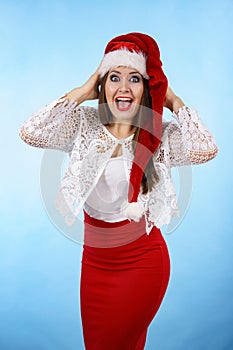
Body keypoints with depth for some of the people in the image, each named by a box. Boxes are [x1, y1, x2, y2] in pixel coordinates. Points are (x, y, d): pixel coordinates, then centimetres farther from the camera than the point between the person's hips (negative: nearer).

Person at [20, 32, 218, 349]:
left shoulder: (159, 135, -8)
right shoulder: (85, 125, -3)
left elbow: (206, 149, -26)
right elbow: (31, 133, -16)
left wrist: (172, 100, -14)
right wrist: (81, 93, -12)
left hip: (142, 260, -3)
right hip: (94, 258, 3)